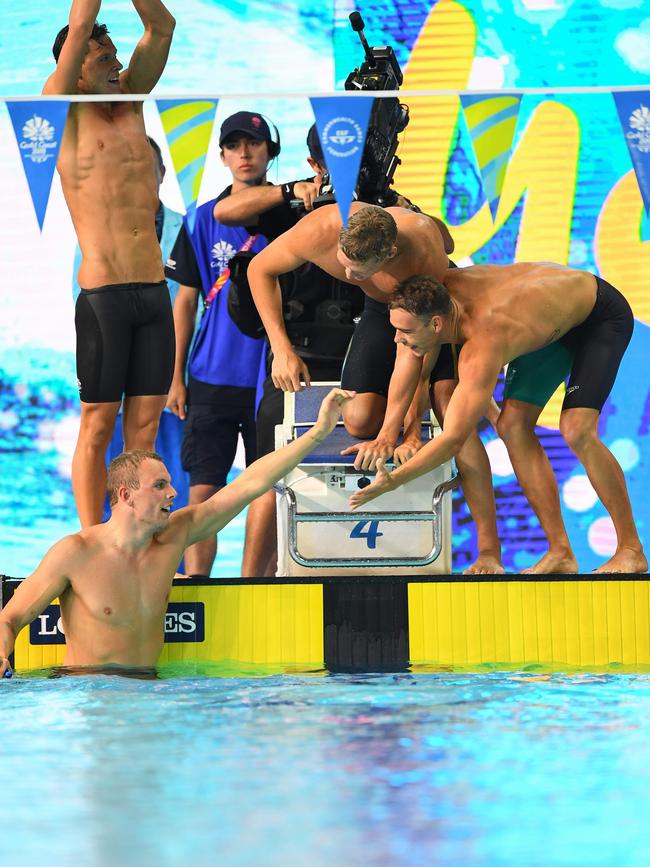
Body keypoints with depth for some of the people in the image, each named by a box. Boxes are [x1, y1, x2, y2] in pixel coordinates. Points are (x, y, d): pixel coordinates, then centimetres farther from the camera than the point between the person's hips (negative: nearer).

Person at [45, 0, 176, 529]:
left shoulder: (130, 101, 16)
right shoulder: (64, 109, 0)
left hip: (154, 291, 5)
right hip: (103, 293, -5)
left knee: (145, 425, 6)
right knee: (98, 427, -1)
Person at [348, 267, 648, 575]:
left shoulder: (482, 349, -42)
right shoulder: (443, 288, -24)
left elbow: (453, 440, -40)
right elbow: (418, 362, -5)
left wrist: (391, 481, -39)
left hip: (602, 314, -8)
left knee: (577, 431, -25)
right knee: (511, 427, -5)